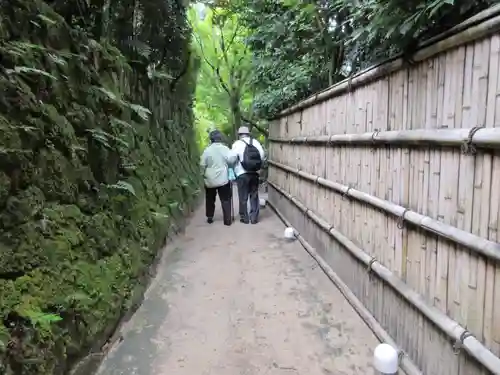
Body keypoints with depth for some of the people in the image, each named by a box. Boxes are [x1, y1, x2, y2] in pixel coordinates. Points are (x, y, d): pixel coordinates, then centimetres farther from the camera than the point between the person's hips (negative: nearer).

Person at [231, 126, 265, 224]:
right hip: (255, 173, 4)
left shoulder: (237, 144, -6)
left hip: (242, 174, -3)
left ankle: (244, 218, 13)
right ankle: (254, 218, 15)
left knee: (243, 198, 7)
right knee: (254, 196, 12)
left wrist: (233, 171, 5)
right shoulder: (256, 142, 5)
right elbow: (262, 156, 3)